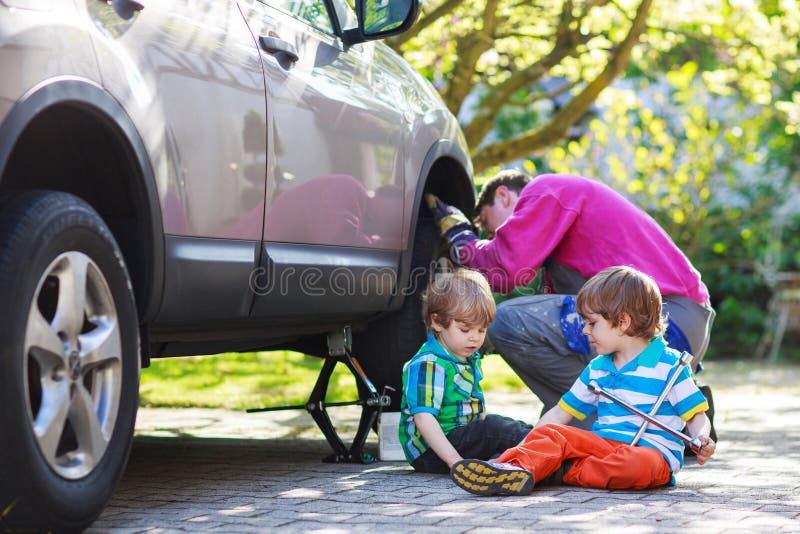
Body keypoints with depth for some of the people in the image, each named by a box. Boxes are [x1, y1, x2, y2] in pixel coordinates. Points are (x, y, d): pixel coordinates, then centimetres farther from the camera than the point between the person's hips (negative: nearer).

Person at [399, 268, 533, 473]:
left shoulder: (471, 359, 15)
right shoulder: (427, 364, -17)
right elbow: (423, 417, -26)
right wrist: (455, 461, -32)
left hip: (463, 437, 10)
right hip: (431, 451, -10)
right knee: (494, 426, -25)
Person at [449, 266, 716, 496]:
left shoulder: (669, 365, -2)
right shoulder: (596, 369, 18)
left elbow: (696, 415, -1)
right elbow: (561, 412, 20)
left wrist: (702, 441, -23)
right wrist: (523, 446, 11)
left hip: (653, 450, -6)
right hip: (603, 442, 6)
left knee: (640, 464, -40)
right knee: (550, 433, -14)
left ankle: (568, 472, -31)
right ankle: (516, 466, -42)